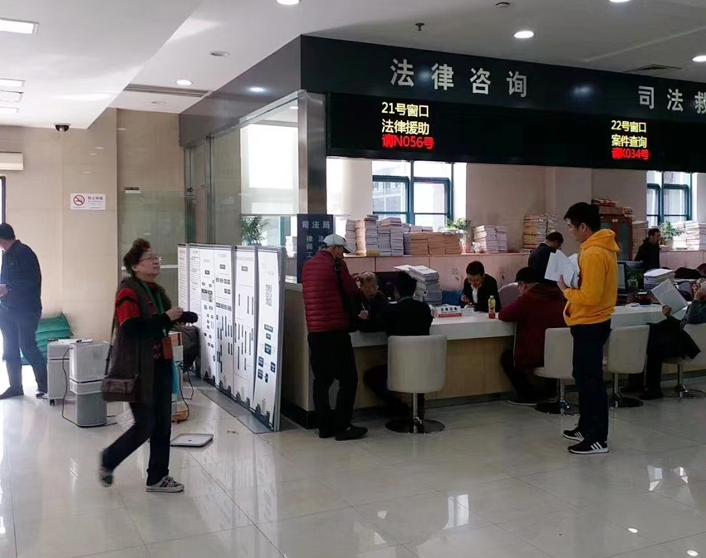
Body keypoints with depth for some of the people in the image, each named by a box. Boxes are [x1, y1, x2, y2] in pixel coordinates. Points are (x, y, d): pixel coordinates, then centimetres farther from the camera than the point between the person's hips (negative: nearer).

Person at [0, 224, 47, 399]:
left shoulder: (24, 252, -12)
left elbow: (32, 280, -20)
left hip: (26, 310, -9)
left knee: (28, 348, -9)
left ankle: (44, 386, 0)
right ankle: (15, 387, 17)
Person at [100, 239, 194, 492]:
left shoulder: (156, 291, 13)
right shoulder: (128, 292, -14)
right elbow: (131, 328, -27)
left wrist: (180, 317, 6)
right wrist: (166, 317, -24)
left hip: (160, 365, 8)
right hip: (138, 369, -8)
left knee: (162, 424, 10)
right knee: (145, 426, -1)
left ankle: (157, 477, 22)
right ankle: (108, 459, 25)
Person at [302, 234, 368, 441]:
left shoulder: (307, 266, 14)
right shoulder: (335, 264, -7)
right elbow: (352, 291, -1)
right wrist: (350, 282, 19)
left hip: (315, 331, 7)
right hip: (335, 331, -7)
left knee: (322, 379, 11)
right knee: (348, 379, 1)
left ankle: (325, 426, 14)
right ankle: (342, 427, 1)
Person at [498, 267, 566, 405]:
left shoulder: (528, 299, -15)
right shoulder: (557, 295, 6)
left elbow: (503, 315, -9)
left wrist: (518, 313, 11)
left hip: (538, 356, -7)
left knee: (507, 357, 16)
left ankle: (528, 395, 15)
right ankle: (549, 390, 34)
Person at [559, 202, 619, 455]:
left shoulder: (593, 253, -23)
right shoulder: (602, 247, 10)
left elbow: (590, 297, -26)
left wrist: (566, 290, -11)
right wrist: (574, 287, 9)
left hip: (590, 325, -10)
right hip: (591, 323, 10)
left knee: (591, 381, -3)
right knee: (584, 378, 18)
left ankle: (598, 439, 5)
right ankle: (587, 428, 30)